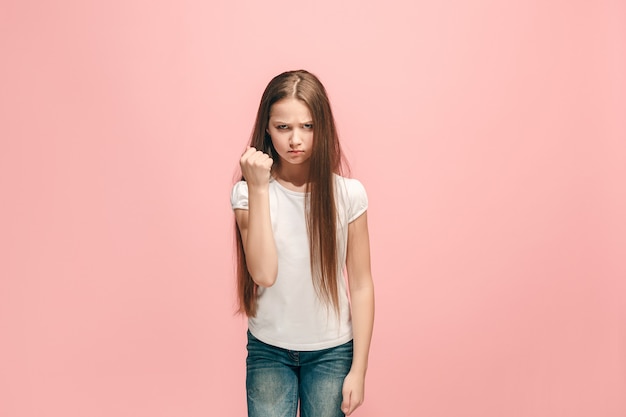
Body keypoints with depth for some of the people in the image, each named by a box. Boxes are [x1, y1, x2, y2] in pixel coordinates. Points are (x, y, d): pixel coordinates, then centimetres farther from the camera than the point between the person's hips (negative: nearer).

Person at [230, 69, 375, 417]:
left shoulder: (348, 194, -10)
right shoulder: (248, 192, -9)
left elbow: (361, 286, -5)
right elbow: (264, 274, -21)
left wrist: (358, 370, -6)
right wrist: (257, 188, -23)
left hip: (331, 351, 0)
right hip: (269, 350, 0)